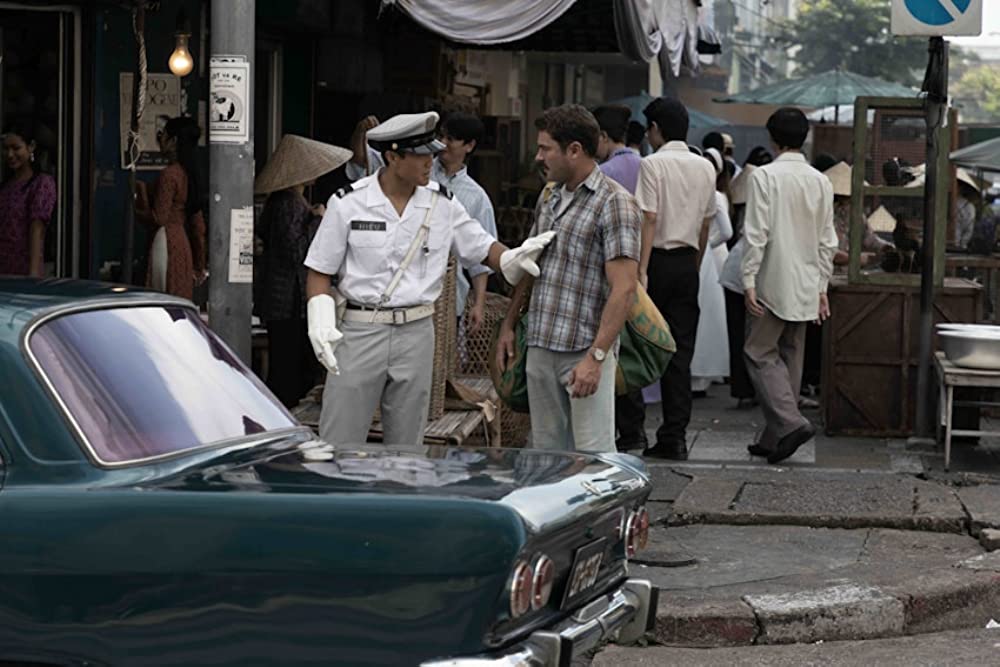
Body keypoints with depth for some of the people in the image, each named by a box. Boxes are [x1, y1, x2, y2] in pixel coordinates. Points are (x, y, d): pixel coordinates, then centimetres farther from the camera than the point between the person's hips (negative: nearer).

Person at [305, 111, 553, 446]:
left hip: (416, 332, 3)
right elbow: (320, 271, 1)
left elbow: (481, 248, 11)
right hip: (359, 330, -3)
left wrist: (513, 258, -11)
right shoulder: (348, 203, -4)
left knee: (406, 445, 10)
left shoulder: (442, 202, 4)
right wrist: (320, 325, -13)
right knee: (339, 444, -2)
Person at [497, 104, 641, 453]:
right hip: (540, 347, 8)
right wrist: (508, 324, 17)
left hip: (585, 350, -7)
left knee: (593, 455, -6)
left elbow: (623, 289, -18)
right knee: (547, 450, 12)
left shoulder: (614, 203, -12)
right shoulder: (549, 197, 13)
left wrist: (596, 356, -23)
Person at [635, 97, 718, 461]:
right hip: (687, 263, 5)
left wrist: (641, 269, -16)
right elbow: (706, 225, 13)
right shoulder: (705, 167, 10)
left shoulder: (653, 164, -8)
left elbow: (649, 219, -14)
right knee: (680, 351, 4)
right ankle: (674, 435, 0)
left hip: (658, 260, -5)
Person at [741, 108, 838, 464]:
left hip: (775, 284, -6)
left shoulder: (765, 176, -10)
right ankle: (775, 438, 14)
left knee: (760, 353, 0)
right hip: (807, 285, 6)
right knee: (790, 358, 11)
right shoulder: (821, 182, 7)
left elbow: (757, 233, -15)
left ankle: (791, 422, -17)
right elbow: (827, 241, 10)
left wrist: (749, 279, -12)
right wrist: (822, 286, 16)